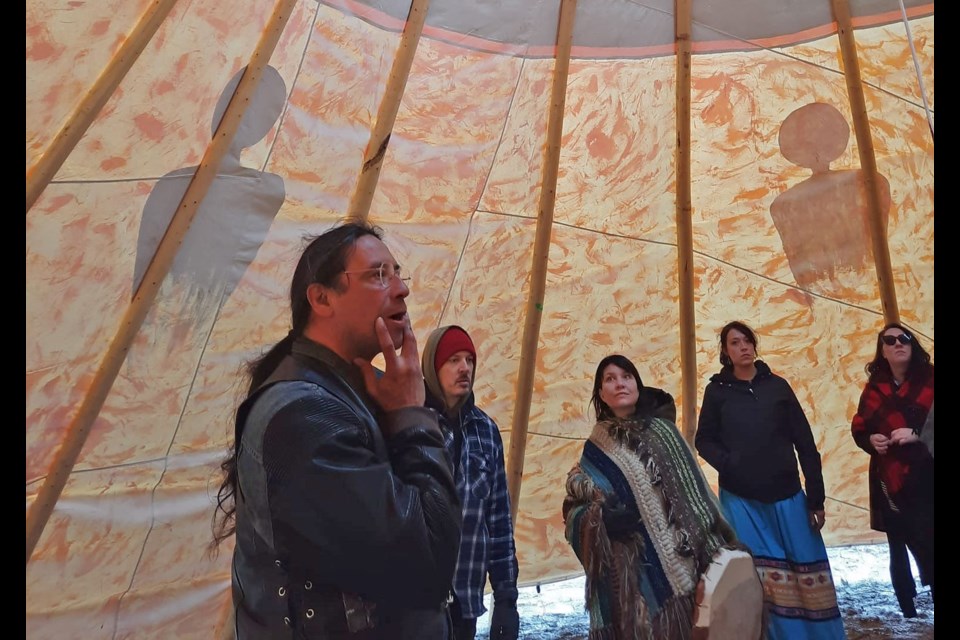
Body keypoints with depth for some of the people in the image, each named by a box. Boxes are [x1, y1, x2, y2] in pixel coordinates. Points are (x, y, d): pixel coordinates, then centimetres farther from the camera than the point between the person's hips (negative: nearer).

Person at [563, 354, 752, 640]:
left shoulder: (662, 429, 7)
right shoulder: (597, 447, 2)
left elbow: (695, 487, 7)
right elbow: (574, 508, 3)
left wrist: (715, 546, 2)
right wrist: (602, 519, -17)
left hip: (685, 560, 2)